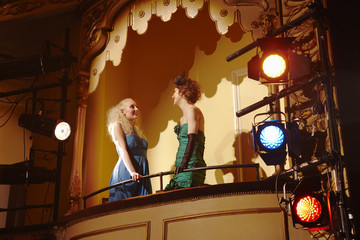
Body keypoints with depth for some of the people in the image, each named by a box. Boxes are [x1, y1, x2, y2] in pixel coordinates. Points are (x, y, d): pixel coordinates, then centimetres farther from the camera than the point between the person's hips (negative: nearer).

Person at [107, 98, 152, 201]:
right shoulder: (117, 125, 5)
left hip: (142, 175, 7)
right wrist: (132, 172, -22)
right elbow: (122, 150, -9)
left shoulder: (136, 130, 26)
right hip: (125, 173, -6)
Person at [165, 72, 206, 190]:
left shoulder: (192, 110, -4)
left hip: (190, 167, -9)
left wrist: (184, 163, -27)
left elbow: (192, 138, -17)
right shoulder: (183, 118, 24)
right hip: (183, 168, 9)